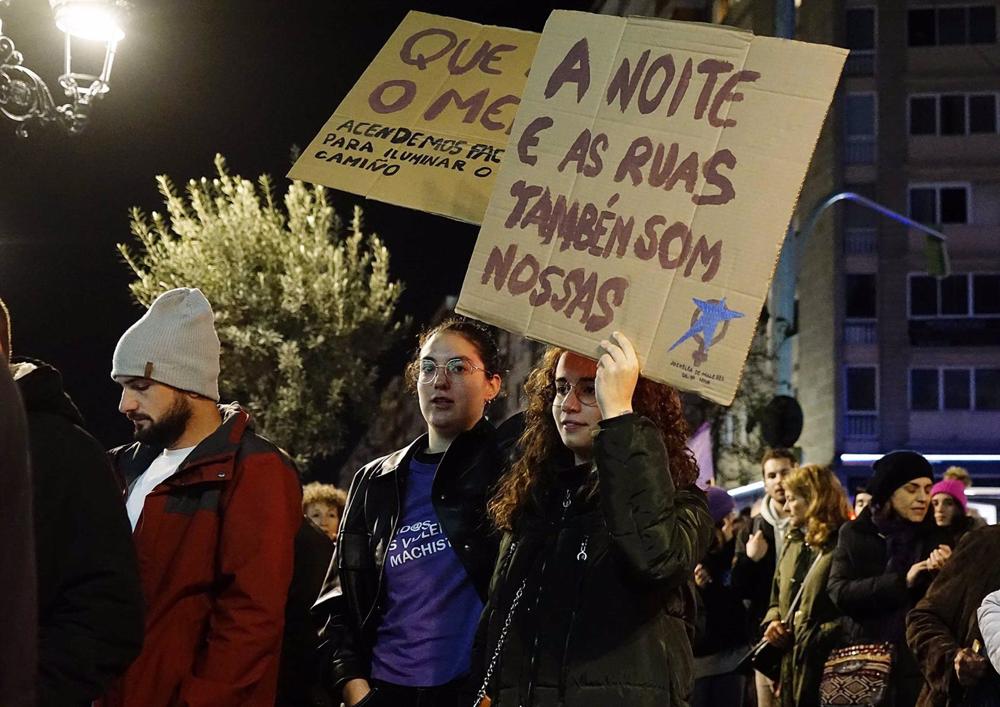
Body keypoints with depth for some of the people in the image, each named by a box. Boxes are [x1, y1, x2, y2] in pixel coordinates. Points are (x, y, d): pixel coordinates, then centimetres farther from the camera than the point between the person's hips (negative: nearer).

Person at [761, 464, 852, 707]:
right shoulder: (794, 542, 17)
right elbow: (777, 597, 27)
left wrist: (819, 635, -19)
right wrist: (772, 621, 7)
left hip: (827, 667, -8)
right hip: (792, 666, 8)